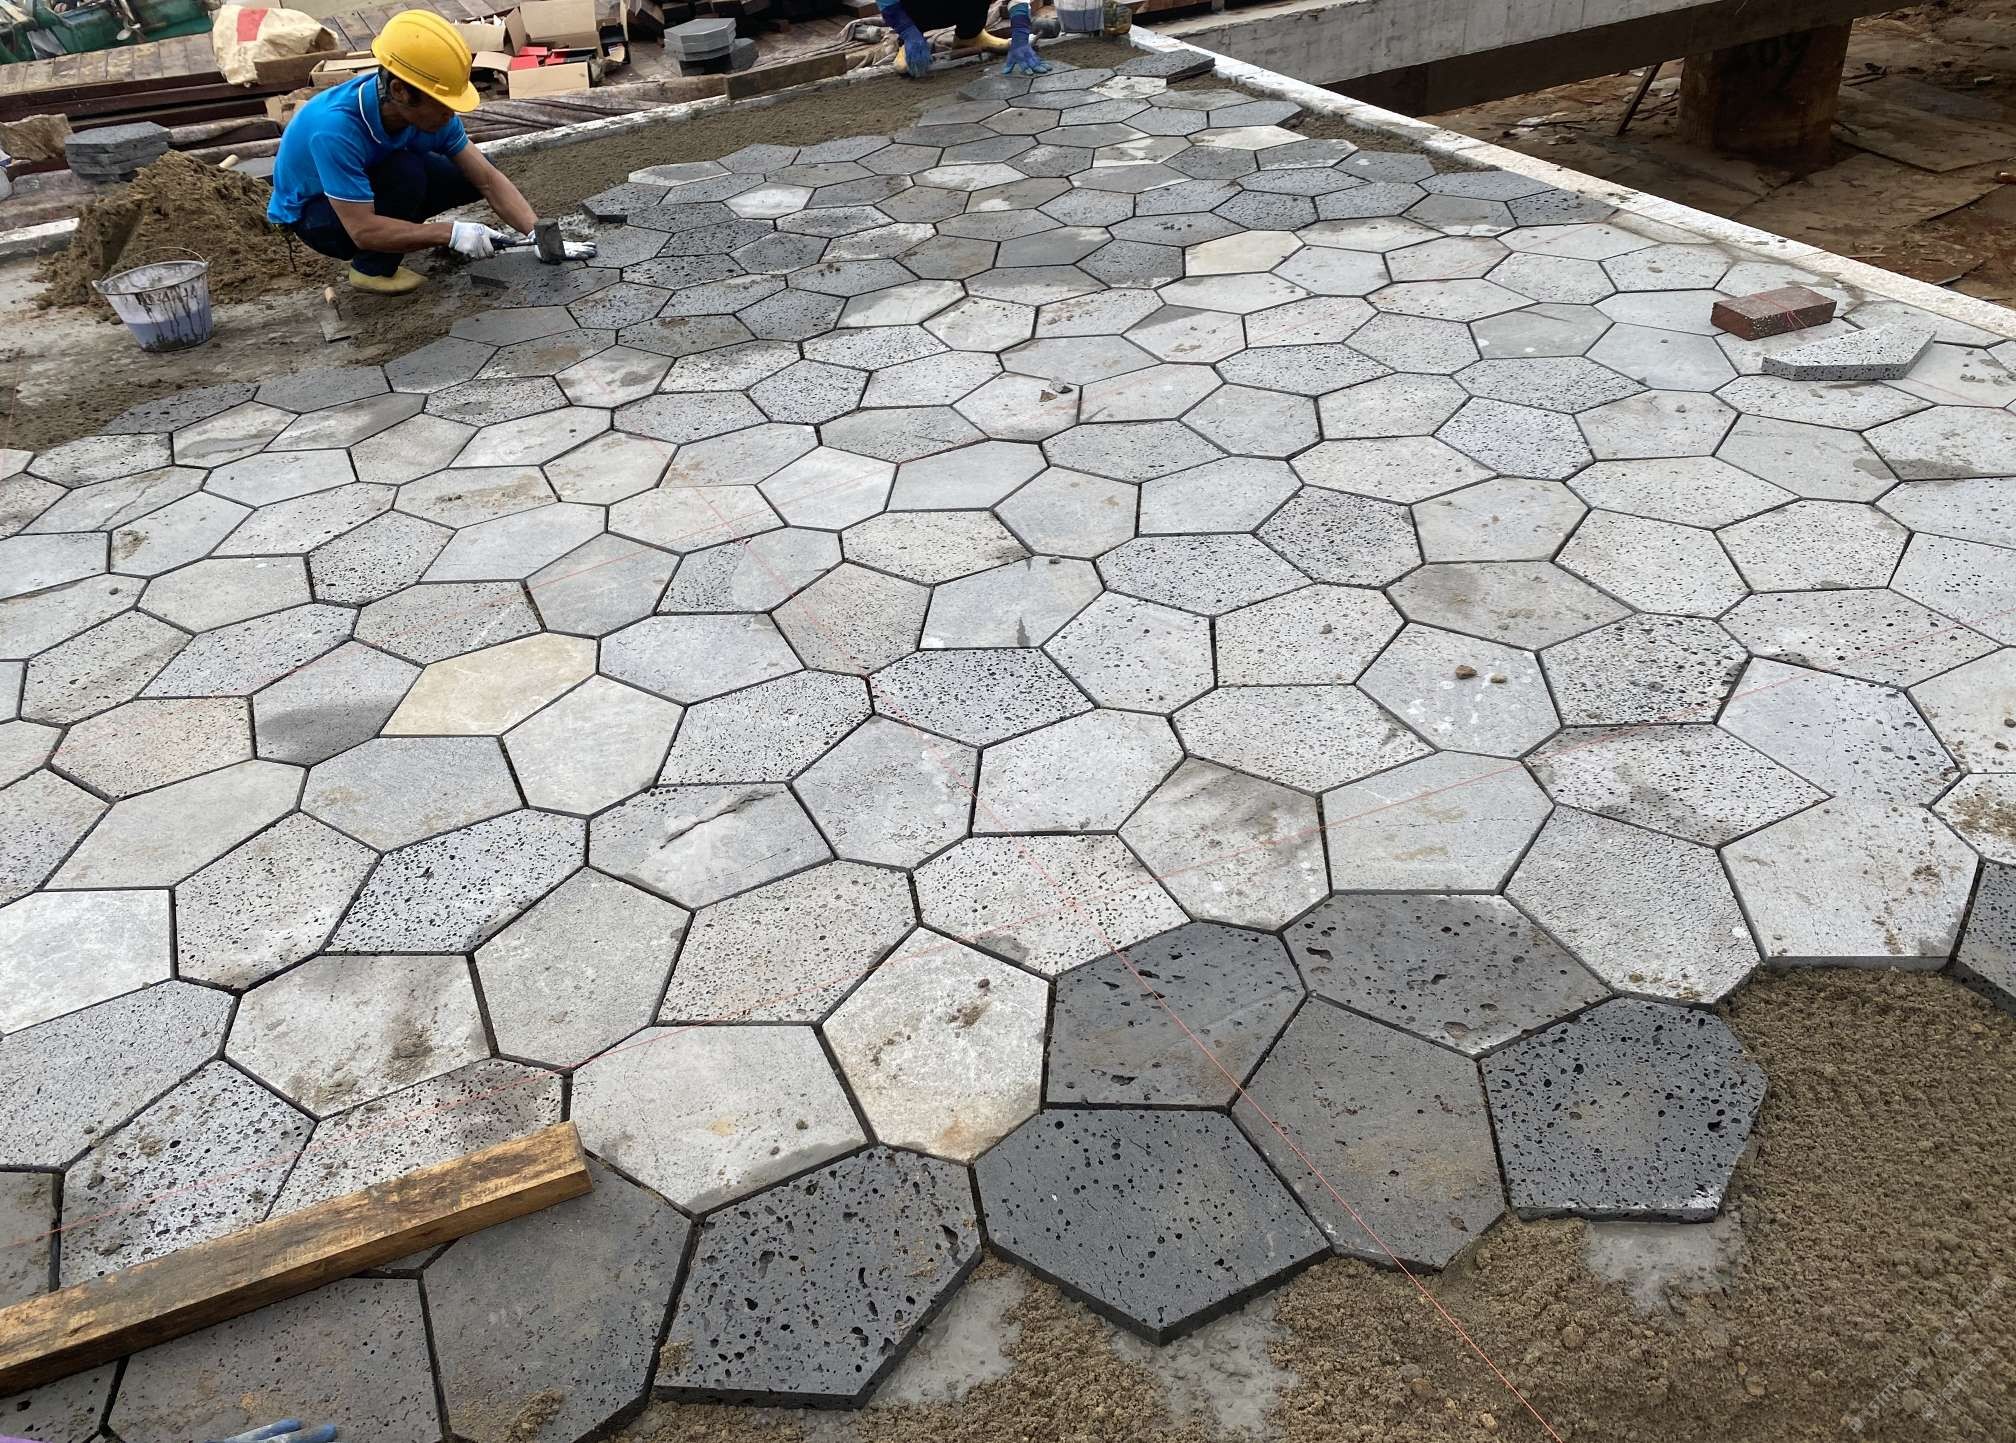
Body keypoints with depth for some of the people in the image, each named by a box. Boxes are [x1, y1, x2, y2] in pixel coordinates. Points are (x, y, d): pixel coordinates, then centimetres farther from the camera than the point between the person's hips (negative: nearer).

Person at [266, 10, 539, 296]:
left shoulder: (426, 108, -21)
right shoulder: (335, 127, -39)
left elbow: (488, 179, -17)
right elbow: (362, 230, -38)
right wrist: (450, 233, -41)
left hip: (372, 184, 6)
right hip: (313, 211, -6)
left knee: (469, 178, -9)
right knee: (406, 172, -33)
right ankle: (372, 268, -12)